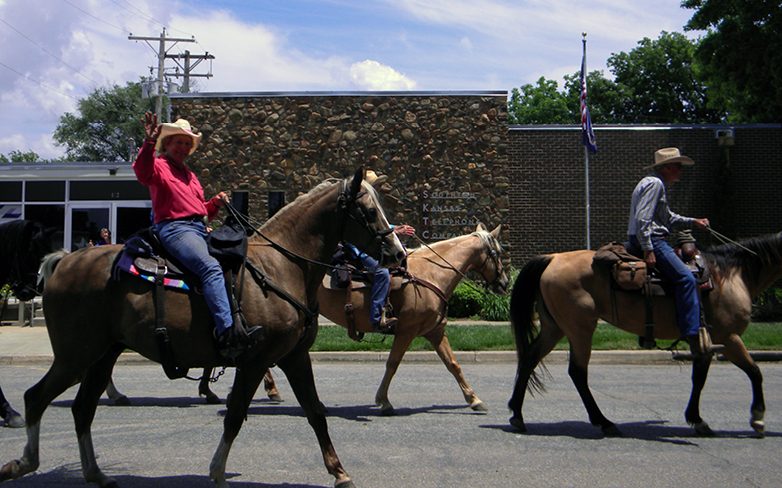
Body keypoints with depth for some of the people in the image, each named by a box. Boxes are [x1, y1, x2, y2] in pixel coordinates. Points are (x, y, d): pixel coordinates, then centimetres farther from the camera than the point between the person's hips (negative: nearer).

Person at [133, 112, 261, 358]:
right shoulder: (159, 165, 6)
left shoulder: (190, 175, 30)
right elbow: (143, 172, -20)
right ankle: (227, 333, -41)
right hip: (174, 228, -9)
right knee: (210, 266, -30)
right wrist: (149, 143, -35)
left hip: (199, 229, 9)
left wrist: (215, 203, 11)